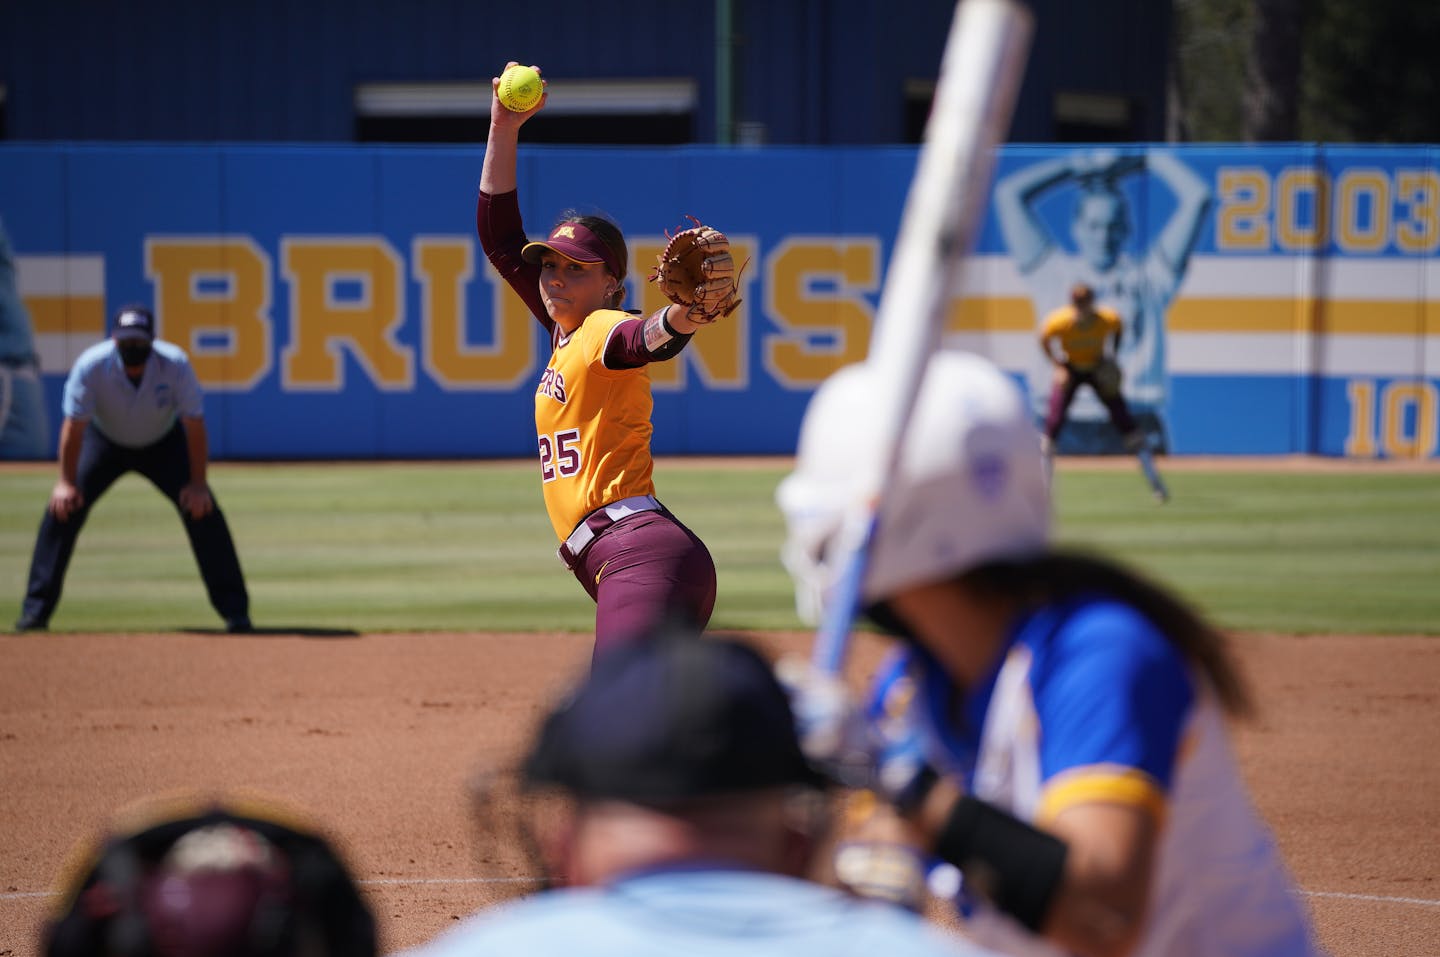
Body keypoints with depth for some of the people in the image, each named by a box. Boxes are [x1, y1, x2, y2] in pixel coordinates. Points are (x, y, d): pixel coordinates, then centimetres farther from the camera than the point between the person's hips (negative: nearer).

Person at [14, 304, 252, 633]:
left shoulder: (175, 365, -30)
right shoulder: (91, 366, -30)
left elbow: (194, 425, -23)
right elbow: (74, 424, -23)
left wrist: (198, 483, -26)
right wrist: (66, 482, -25)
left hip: (163, 444, 0)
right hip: (106, 442, 0)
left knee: (201, 509, -16)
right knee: (63, 508, -15)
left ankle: (234, 609, -7)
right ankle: (35, 611, -6)